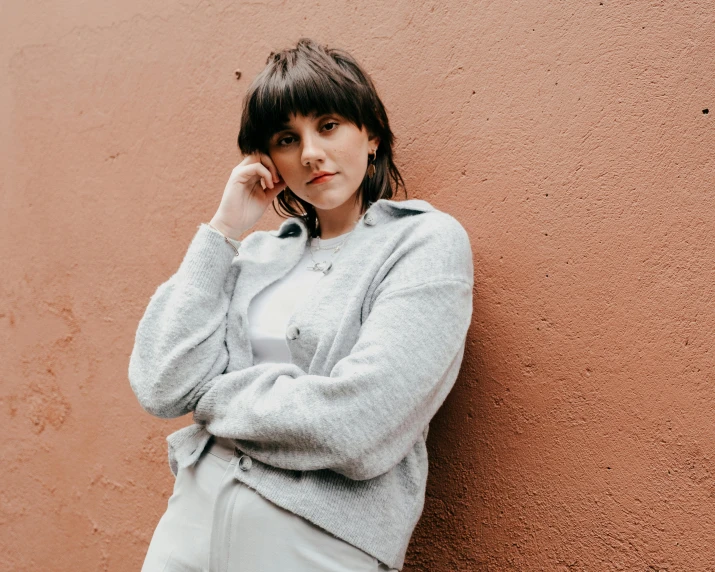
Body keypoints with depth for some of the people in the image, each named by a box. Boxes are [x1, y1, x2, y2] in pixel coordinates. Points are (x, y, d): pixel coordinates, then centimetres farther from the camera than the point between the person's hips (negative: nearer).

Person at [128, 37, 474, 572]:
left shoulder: (428, 242, -9)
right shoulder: (258, 253, 6)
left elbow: (355, 422, -21)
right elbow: (160, 388, -4)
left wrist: (215, 396, -5)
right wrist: (223, 230, -3)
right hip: (189, 522, 5)